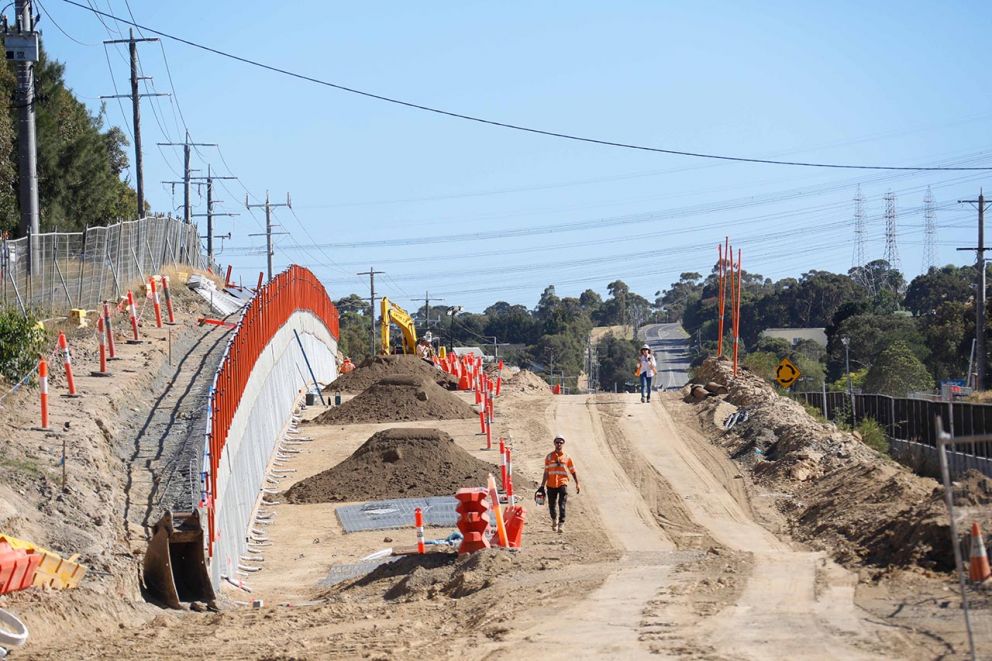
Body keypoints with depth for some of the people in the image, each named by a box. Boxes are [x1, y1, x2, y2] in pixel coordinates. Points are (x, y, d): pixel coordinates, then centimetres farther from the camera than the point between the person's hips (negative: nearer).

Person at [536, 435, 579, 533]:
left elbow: (573, 472, 10)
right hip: (551, 484, 2)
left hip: (562, 484, -2)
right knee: (552, 505, 9)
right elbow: (546, 472, 6)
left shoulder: (567, 458, 6)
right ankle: (554, 520, 36)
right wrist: (542, 486, 1)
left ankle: (561, 524, -16)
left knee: (562, 505, -14)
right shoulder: (549, 457, 7)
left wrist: (577, 484, 4)